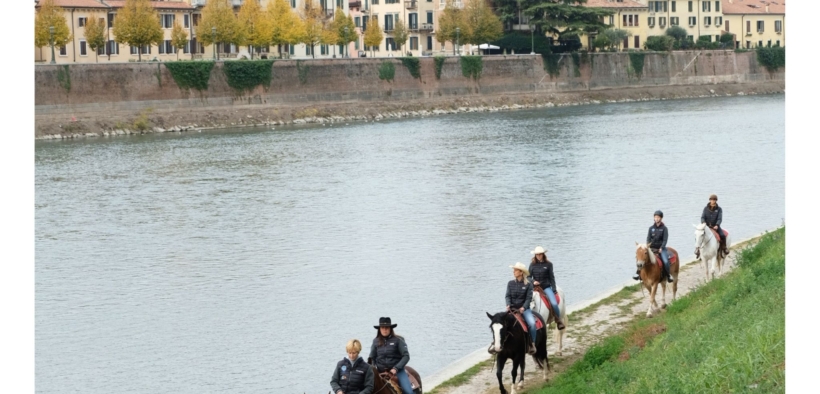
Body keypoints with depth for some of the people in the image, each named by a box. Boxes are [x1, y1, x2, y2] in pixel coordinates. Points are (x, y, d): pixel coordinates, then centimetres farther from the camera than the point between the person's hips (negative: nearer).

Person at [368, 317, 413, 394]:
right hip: (380, 371, 3)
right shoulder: (376, 341, 5)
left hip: (397, 370, -3)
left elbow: (406, 356, -8)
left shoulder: (398, 340, -5)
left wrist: (396, 368, -16)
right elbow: (372, 358, 14)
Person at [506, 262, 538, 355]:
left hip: (524, 309, -3)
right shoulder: (510, 283, 7)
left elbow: (529, 298, -6)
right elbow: (507, 296, 3)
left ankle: (532, 344, -10)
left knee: (532, 323, -26)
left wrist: (523, 307, -20)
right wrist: (508, 305, -16)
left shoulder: (528, 284, -1)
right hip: (512, 308, 3)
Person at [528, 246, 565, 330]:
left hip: (546, 287, -2)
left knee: (554, 303, -19)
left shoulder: (548, 264, 2)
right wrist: (533, 281, -12)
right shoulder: (532, 265, 5)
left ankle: (558, 320, 2)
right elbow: (528, 277, 9)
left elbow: (551, 277, 5)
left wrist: (554, 289, 0)